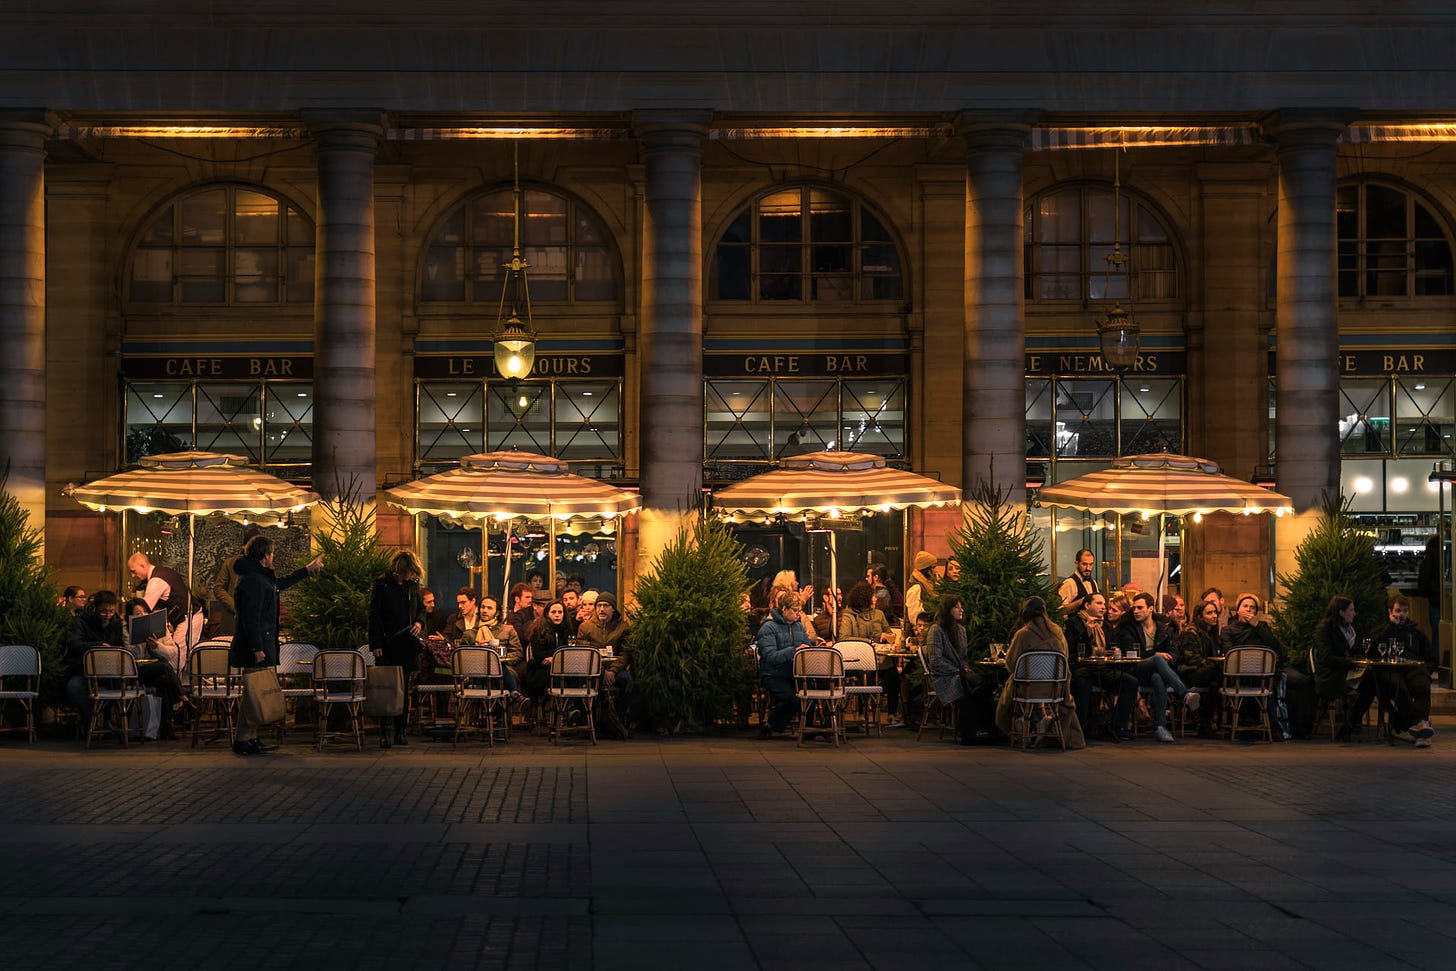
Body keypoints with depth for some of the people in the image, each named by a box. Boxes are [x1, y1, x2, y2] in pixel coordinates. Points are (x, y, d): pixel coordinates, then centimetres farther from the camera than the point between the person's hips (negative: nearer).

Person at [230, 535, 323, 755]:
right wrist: (257, 648, -24)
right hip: (255, 646, -11)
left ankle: (250, 737, 16)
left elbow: (281, 584, 38)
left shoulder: (261, 577, 17)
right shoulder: (253, 580, -16)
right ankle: (242, 740, -7)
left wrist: (308, 569, 45)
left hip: (261, 644, 11)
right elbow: (251, 617, -21)